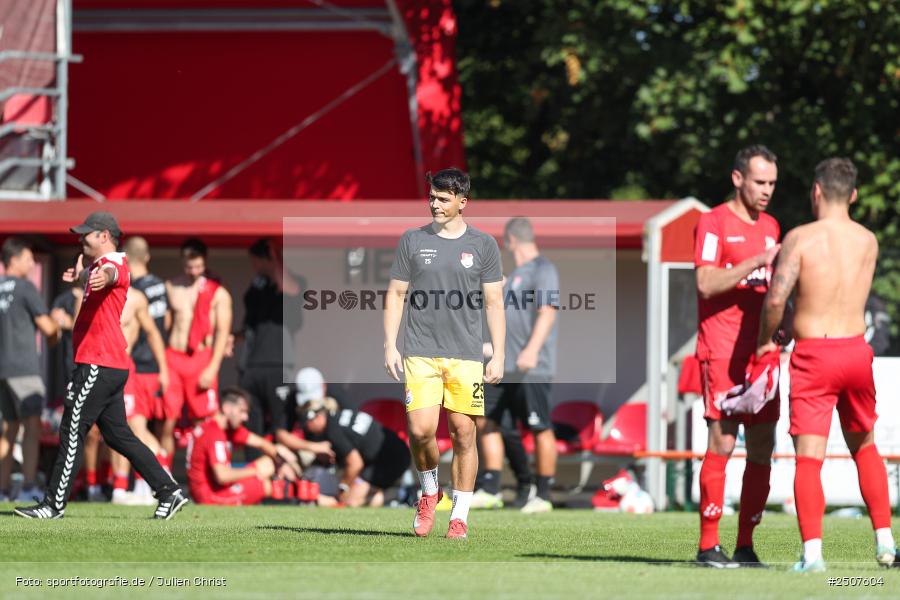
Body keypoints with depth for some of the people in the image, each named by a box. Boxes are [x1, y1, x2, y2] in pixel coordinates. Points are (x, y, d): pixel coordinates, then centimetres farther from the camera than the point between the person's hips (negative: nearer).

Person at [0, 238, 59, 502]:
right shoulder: (25, 287, -8)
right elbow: (46, 326, -7)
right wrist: (58, 332, 15)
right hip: (23, 366, -7)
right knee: (32, 425, -10)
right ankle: (29, 487, -21)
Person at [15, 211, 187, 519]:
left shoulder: (114, 262, -12)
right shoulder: (100, 264, 19)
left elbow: (110, 273, -40)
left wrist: (102, 277, -60)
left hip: (98, 365, -11)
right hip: (113, 367, 11)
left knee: (72, 432, -7)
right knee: (117, 435, 12)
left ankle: (54, 504, -4)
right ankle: (169, 491, 10)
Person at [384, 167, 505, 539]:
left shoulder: (483, 245, 6)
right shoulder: (413, 241, 8)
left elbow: (494, 303, 7)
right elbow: (395, 295, 11)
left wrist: (498, 356, 1)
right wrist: (390, 347, 2)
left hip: (466, 355, 0)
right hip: (420, 353, 0)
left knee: (463, 434, -2)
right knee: (420, 429, -13)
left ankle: (460, 515, 7)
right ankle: (429, 492, 14)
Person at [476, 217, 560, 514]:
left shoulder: (543, 270, -10)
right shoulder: (516, 273, 19)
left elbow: (547, 313, -22)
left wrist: (531, 350, -32)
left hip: (532, 368, -10)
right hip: (505, 365, 10)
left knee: (540, 429, -4)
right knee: (487, 420, 7)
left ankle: (543, 496, 1)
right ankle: (491, 490, 11)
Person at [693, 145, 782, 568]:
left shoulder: (770, 227, 18)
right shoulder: (714, 223, -4)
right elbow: (706, 283, -15)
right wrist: (755, 262, -20)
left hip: (760, 353, 7)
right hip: (722, 353, -7)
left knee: (762, 446, 3)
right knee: (722, 442, -10)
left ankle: (746, 545, 8)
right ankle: (708, 545, -8)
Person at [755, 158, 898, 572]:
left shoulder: (800, 238, -9)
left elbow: (775, 299, -18)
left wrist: (765, 340, 0)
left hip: (813, 355, -4)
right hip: (856, 350, 4)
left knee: (808, 459, -6)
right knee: (864, 446, 22)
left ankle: (812, 552, -18)